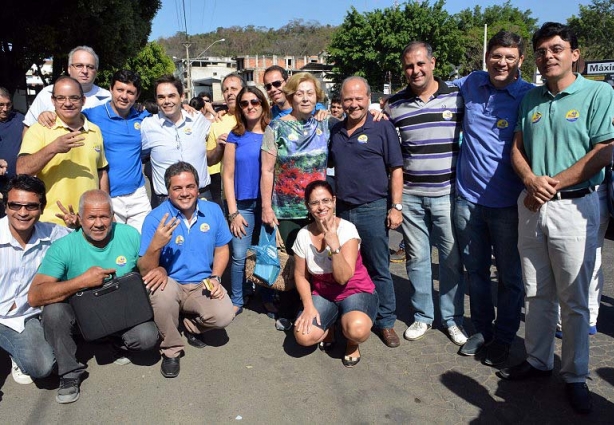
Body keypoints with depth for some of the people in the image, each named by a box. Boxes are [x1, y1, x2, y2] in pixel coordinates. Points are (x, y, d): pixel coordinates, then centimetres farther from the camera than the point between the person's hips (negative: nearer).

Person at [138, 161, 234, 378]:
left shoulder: (213, 210, -4)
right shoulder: (156, 218, -14)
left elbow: (221, 249, 9)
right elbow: (145, 270, -16)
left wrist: (215, 277, -7)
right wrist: (156, 245, -35)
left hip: (203, 285, 2)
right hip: (171, 284, -2)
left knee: (224, 316, -25)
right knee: (163, 289, -37)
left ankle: (191, 325, 14)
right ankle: (171, 350, -9)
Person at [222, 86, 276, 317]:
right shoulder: (235, 136, 4)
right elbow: (228, 175, 3)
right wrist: (233, 212, -3)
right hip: (243, 204, 0)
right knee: (239, 256, -1)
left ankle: (268, 298, 23)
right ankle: (236, 300, 16)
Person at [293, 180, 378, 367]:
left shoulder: (347, 229, -18)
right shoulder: (304, 235, -8)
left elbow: (344, 277, -24)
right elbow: (300, 275, 3)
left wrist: (334, 245, -35)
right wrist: (308, 306, -10)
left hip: (355, 291, -3)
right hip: (322, 294, 3)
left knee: (357, 329, -35)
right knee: (304, 336, -22)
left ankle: (352, 343, 4)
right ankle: (328, 327, 13)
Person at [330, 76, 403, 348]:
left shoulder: (382, 127, -3)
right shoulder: (336, 131, 11)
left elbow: (396, 170, -4)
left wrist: (396, 207, -10)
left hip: (372, 209, -5)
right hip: (342, 210, 5)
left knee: (378, 269, 4)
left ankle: (386, 321, 18)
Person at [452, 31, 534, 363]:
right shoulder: (470, 84, 6)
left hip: (507, 204, -3)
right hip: (468, 198, 3)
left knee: (510, 276, 8)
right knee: (475, 271, 15)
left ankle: (503, 339, 25)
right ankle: (482, 330, 32)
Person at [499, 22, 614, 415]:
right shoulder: (531, 98, 11)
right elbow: (517, 148, 10)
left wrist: (553, 185, -14)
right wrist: (531, 180, -10)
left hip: (574, 206, -5)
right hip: (531, 205, 5)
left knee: (574, 299, 3)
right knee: (536, 293, 13)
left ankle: (576, 376, 18)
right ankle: (538, 361, 27)